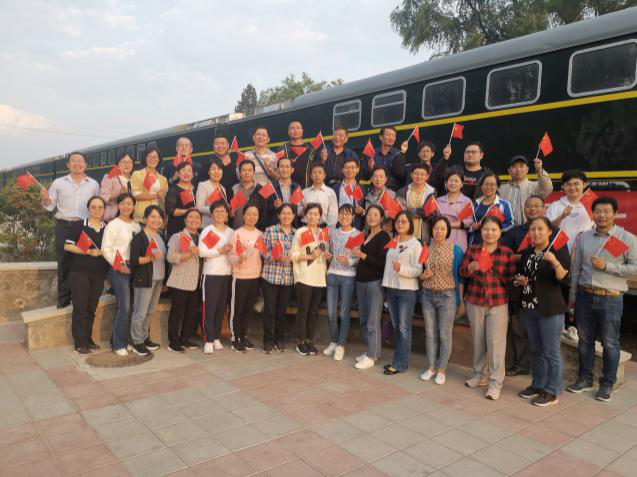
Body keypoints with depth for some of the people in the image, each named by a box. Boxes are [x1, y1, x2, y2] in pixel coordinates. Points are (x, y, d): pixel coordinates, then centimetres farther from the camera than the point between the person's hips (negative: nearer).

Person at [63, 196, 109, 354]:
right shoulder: (79, 225, -3)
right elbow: (68, 246, -7)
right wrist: (89, 252, -17)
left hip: (99, 274, 3)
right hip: (80, 272, -3)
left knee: (92, 308, 11)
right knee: (80, 308, 0)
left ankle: (88, 339, 22)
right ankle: (80, 343, 7)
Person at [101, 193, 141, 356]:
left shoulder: (136, 226, 13)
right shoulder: (113, 225, -4)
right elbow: (106, 249, -10)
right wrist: (119, 266, -14)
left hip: (134, 268, 6)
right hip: (119, 269, -6)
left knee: (129, 307, 8)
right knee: (124, 307, -9)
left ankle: (120, 340, 21)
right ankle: (119, 344, 3)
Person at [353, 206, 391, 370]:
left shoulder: (384, 236, -8)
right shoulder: (366, 235, 14)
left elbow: (383, 262, -16)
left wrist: (363, 256, -15)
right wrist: (358, 256, 7)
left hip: (375, 282, -8)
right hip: (361, 281, 8)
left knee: (372, 321, -4)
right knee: (363, 320, 12)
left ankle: (371, 357, 4)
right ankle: (370, 351, 24)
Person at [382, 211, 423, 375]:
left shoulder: (415, 244, -7)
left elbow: (418, 270, -12)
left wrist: (401, 268, -27)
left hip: (407, 291, -6)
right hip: (390, 288, 6)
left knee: (404, 328, -1)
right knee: (396, 327, 13)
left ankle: (399, 364, 7)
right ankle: (398, 359, 24)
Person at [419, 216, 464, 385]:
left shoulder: (456, 250, -3)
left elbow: (460, 276, -1)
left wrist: (461, 301, -4)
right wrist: (423, 276, -8)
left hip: (447, 296, -3)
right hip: (428, 295, 3)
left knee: (445, 334, 3)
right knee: (430, 333, 10)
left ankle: (441, 369, 16)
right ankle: (431, 367, 23)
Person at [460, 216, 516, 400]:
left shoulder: (507, 252, -3)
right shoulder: (472, 249, 2)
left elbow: (511, 277, 1)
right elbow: (462, 271, 0)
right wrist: (470, 268, -19)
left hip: (498, 303, -2)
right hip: (474, 301, 2)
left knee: (496, 342, -2)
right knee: (478, 340, 15)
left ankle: (495, 382, 10)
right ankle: (478, 374, 32)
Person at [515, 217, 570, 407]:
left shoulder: (559, 251, -7)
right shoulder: (526, 253, 10)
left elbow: (564, 279, -18)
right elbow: (520, 274, 23)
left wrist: (555, 262, -33)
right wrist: (520, 280, 2)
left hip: (551, 309, -6)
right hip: (529, 307, 6)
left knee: (551, 351, 0)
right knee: (536, 349, 16)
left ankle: (552, 392, 11)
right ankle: (538, 385, 29)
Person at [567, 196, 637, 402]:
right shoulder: (583, 238, 6)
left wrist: (606, 266, -16)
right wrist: (572, 295, 10)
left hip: (611, 299, -3)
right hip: (585, 296, 4)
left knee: (609, 343, 6)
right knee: (584, 340, 13)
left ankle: (607, 384, 22)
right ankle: (585, 378, 28)